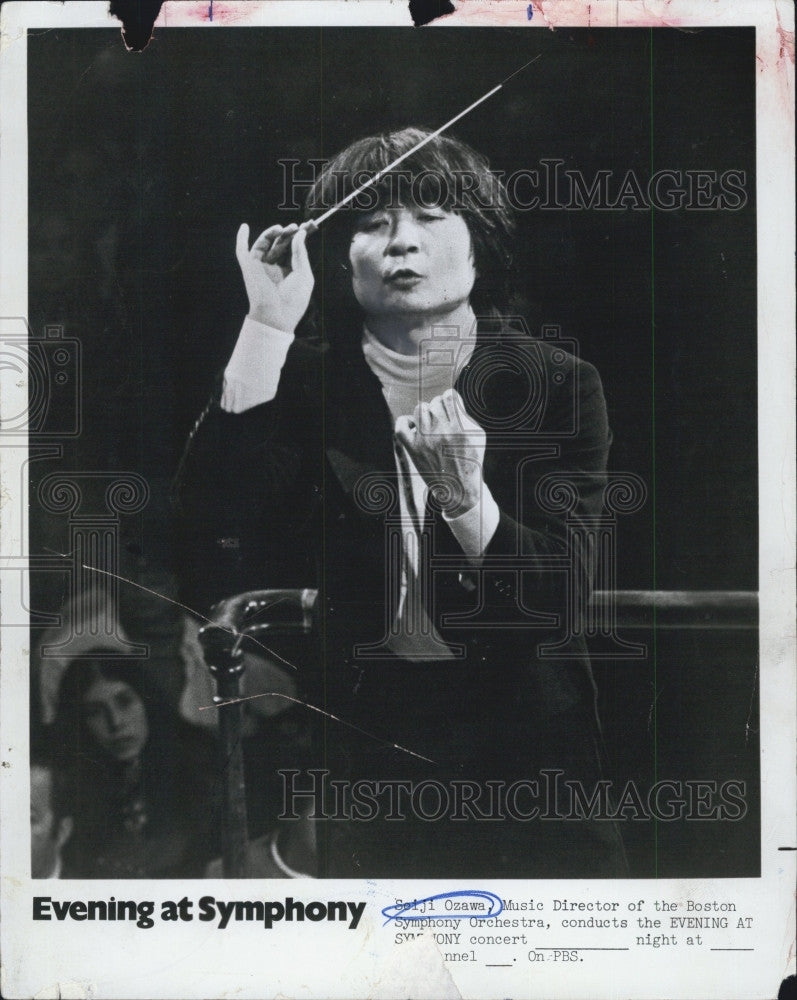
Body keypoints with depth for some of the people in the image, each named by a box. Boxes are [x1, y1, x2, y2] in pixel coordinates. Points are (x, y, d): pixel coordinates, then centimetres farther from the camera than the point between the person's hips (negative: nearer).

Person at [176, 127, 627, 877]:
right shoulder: (306, 380, 1)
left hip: (515, 735, 0)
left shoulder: (556, 385, -2)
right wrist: (267, 328, -21)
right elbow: (212, 517, -17)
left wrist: (466, 498, -29)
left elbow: (560, 600, -10)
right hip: (351, 729, 0)